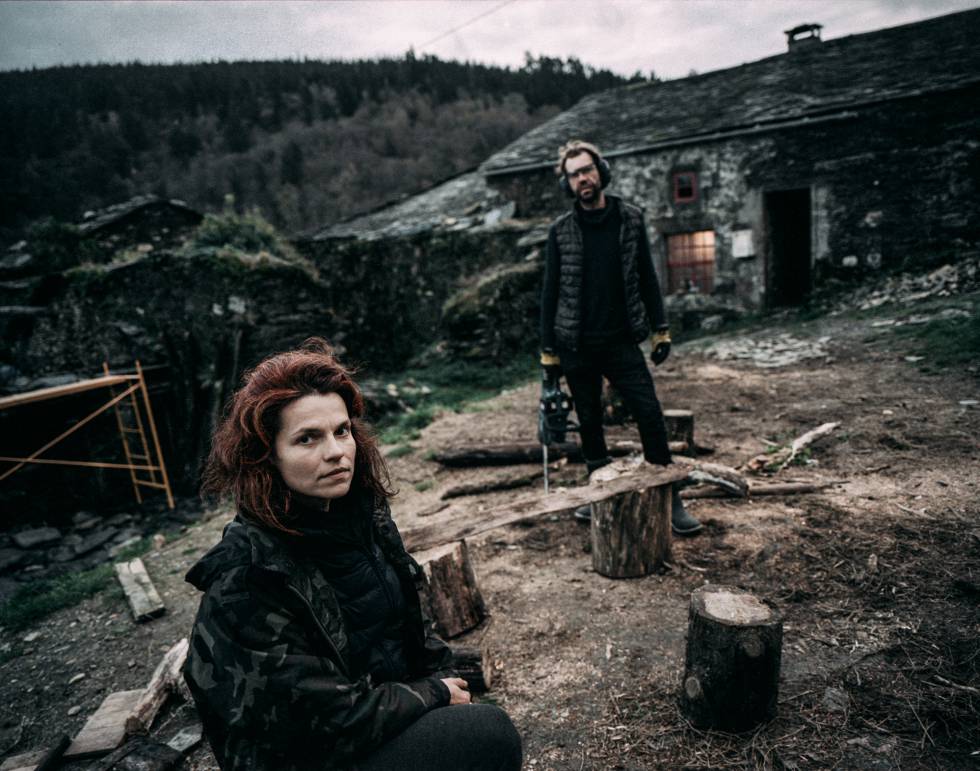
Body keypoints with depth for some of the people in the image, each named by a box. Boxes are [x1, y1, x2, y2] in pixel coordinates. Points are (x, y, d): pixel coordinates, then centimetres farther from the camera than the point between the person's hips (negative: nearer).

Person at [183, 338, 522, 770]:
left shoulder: (363, 513, -4)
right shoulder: (248, 575, -25)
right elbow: (322, 715, -22)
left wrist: (444, 675, -4)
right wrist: (434, 694, -12)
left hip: (391, 712, 6)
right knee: (491, 734, -17)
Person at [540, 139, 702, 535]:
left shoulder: (630, 219, 4)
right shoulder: (560, 231, 1)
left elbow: (646, 277, 9)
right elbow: (550, 292, 3)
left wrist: (660, 330, 4)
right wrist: (548, 352, 1)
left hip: (622, 341, 0)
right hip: (576, 347, 0)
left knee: (650, 415, -7)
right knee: (589, 424, 9)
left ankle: (670, 500, 6)